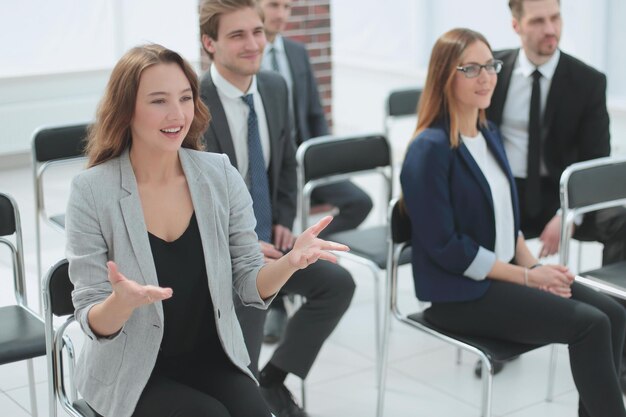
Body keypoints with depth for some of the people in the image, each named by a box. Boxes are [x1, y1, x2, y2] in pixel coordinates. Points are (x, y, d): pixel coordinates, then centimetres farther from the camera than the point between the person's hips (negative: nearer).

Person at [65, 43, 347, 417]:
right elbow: (93, 323, -12)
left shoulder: (220, 175, -5)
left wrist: (291, 261, -24)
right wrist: (121, 302, -35)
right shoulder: (92, 191, -13)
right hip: (133, 373, -2)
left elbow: (252, 287, -3)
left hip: (213, 358, 3)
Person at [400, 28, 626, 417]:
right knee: (589, 325, -18)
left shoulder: (490, 134, 10)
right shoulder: (430, 149, -17)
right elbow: (445, 247, -20)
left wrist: (533, 265, -2)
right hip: (460, 292, -8)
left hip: (507, 273, 8)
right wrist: (527, 276, -15)